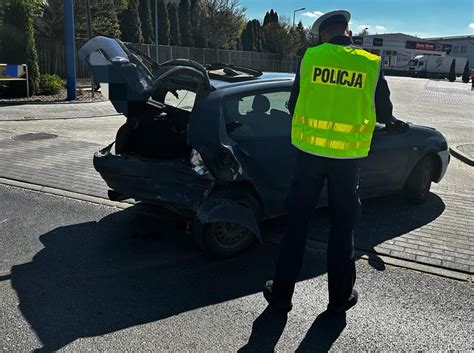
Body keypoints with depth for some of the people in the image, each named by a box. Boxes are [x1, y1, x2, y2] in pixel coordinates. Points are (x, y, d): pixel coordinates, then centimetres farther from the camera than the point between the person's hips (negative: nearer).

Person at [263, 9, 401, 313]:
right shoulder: (371, 64, -2)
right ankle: (340, 296, 25)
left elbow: (293, 105, 5)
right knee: (343, 226, 13)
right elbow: (384, 113, 6)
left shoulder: (310, 57, -2)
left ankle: (282, 292, 18)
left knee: (297, 222, 11)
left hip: (310, 150, 0)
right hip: (348, 156, 0)